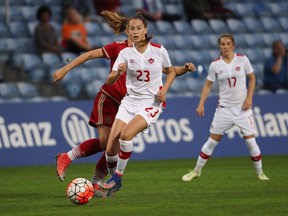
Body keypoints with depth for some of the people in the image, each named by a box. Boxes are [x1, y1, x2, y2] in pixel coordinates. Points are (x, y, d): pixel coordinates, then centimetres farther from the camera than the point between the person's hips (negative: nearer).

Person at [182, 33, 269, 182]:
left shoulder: (242, 59, -4)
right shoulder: (215, 64, -3)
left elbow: (252, 78, 5)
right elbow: (208, 85, 5)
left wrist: (249, 97, -5)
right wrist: (201, 104, -3)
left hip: (243, 106, 0)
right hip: (224, 107, 0)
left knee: (250, 140, -4)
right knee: (212, 140, 1)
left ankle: (260, 172, 14)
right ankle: (196, 171, 13)